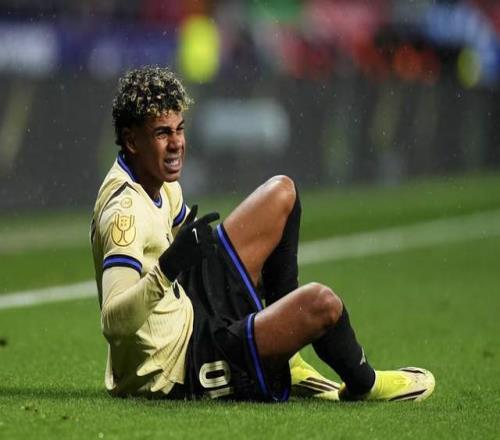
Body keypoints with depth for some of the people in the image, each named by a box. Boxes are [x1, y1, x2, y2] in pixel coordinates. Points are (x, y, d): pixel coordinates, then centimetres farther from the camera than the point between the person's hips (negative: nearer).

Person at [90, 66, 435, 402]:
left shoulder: (160, 183, 3)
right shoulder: (124, 209, -27)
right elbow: (114, 322, -37)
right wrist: (168, 268, -49)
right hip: (183, 369, -11)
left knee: (281, 193, 17)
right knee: (320, 301, -30)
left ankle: (287, 361, 18)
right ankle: (363, 384, 6)